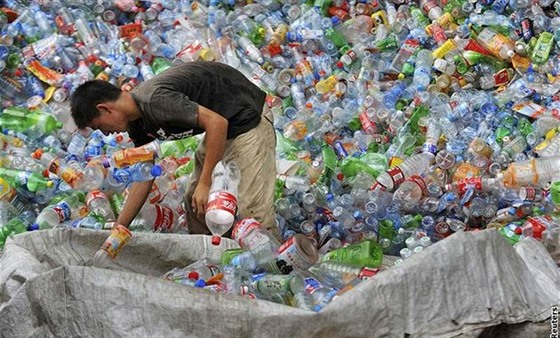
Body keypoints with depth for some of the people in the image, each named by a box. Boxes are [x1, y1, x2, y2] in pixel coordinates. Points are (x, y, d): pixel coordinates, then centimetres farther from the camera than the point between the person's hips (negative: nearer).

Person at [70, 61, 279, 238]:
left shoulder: (155, 100, -27)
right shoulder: (136, 121, 4)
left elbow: (217, 122, -29)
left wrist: (205, 183, -25)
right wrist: (118, 229, 9)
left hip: (248, 117, -10)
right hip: (225, 126, 10)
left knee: (249, 208, -14)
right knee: (194, 201, 9)